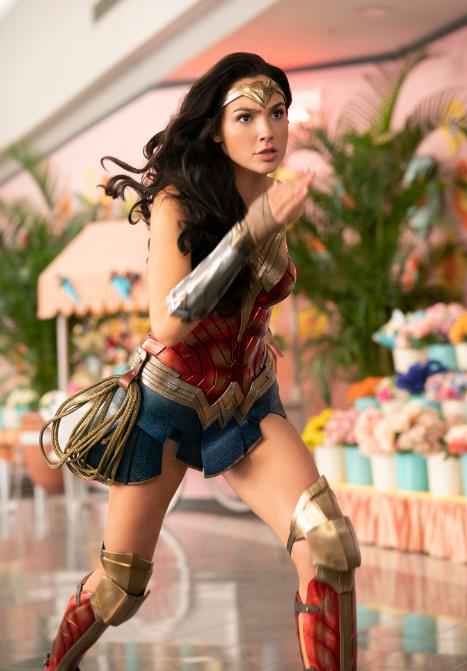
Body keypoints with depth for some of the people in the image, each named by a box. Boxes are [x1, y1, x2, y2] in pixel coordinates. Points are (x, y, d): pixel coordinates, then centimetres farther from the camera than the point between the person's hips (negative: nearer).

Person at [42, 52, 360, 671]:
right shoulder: (179, 201, -17)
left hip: (249, 407, 4)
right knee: (119, 588, 9)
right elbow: (167, 323, -28)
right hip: (168, 403, -4)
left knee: (330, 544, -22)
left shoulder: (275, 203, -1)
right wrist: (251, 231, -32)